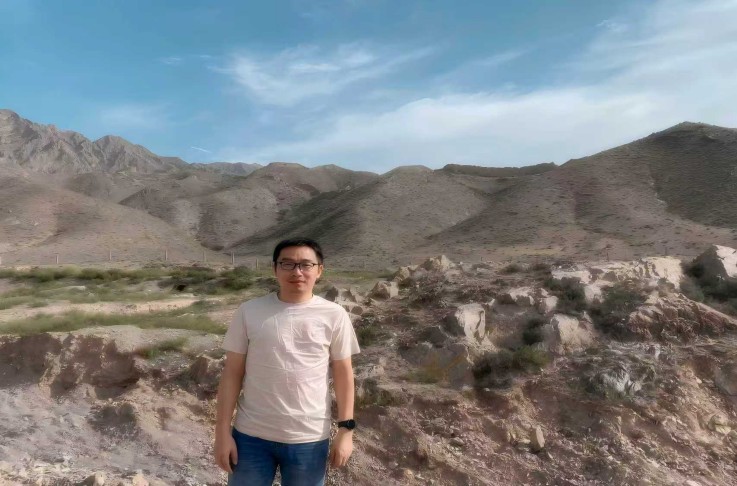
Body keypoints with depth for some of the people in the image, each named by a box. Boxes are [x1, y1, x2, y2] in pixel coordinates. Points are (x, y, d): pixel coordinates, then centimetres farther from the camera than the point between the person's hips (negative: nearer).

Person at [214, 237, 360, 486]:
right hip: (251, 436, 0)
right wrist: (222, 431, -3)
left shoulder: (334, 315, -5)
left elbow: (343, 373, 1)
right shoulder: (249, 312, -5)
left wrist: (346, 429, -2)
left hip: (309, 439, 0)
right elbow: (232, 373, -1)